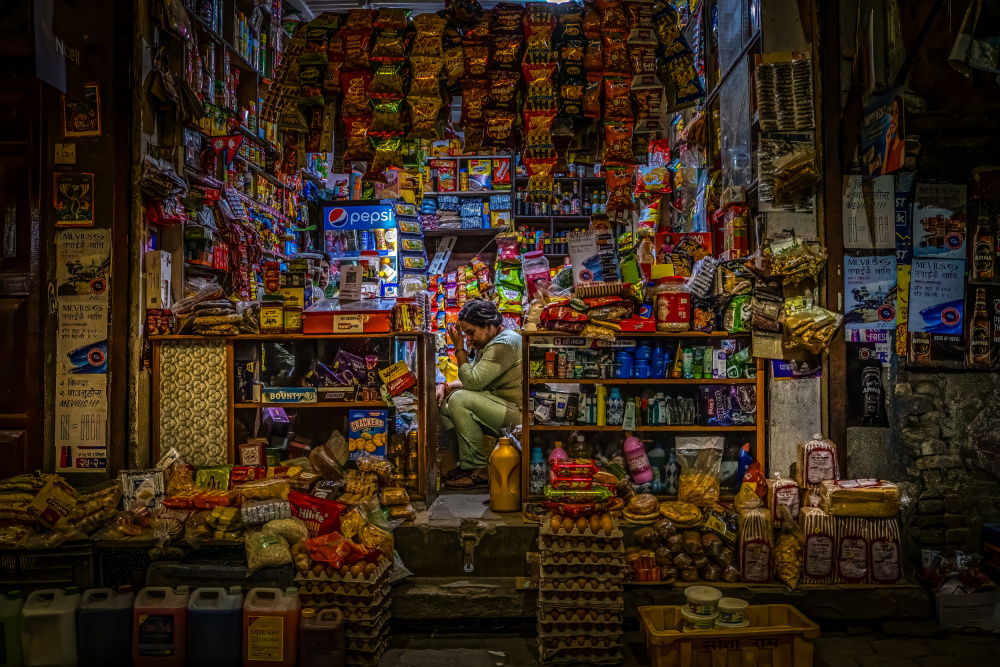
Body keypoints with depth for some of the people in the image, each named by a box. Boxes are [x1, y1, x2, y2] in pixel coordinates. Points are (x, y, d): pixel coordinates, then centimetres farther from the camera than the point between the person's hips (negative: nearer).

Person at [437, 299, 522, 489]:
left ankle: (479, 469, -16)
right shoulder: (487, 344, 14)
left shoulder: (503, 344, -18)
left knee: (460, 400, -24)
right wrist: (444, 386, -1)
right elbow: (472, 381, 17)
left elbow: (473, 382, -24)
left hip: (519, 414, -11)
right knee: (444, 401, 6)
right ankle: (466, 463, 5)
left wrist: (459, 348, -14)